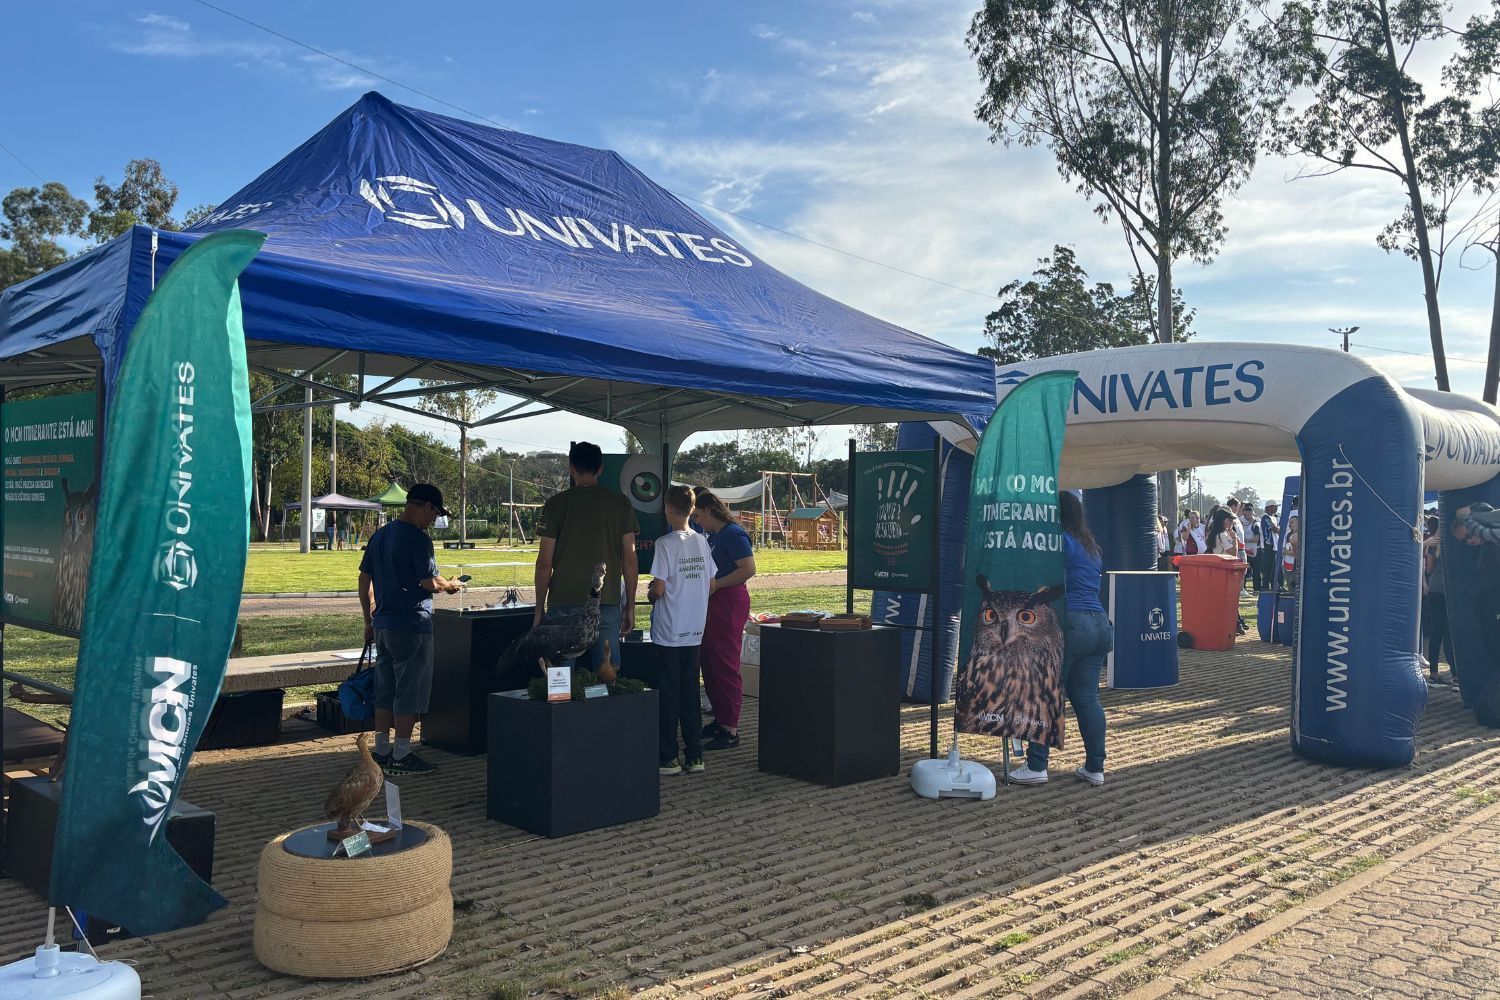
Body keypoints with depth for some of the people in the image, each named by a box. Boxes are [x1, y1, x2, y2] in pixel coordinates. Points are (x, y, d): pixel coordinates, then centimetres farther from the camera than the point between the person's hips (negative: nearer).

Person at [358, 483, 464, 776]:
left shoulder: (379, 536, 12)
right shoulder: (418, 539, -15)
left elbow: (364, 580, 15)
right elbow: (430, 582, -17)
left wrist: (369, 620, 20)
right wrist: (451, 585, 4)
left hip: (383, 624, 8)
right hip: (412, 626, -8)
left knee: (385, 691, 14)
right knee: (409, 693, 0)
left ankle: (381, 752, 20)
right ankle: (401, 757, 4)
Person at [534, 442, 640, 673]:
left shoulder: (556, 504, 0)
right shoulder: (621, 503, 4)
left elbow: (545, 563, -1)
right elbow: (629, 559, 3)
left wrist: (539, 609, 7)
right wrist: (630, 606, 11)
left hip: (564, 603, -1)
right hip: (608, 603, 1)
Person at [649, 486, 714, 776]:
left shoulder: (665, 544, -14)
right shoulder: (703, 542, 4)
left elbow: (659, 589, -16)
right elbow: (710, 583, 8)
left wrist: (650, 593, 5)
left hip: (667, 632, -5)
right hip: (694, 632, 5)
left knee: (668, 695, 3)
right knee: (690, 692, 11)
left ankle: (669, 758, 8)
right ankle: (694, 756, 14)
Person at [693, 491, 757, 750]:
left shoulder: (733, 534, -13)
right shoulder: (713, 536, 17)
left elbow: (748, 569, -21)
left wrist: (714, 585, -19)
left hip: (729, 602, -10)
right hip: (712, 603, 10)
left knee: (725, 666, -7)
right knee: (709, 664, 14)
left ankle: (730, 731, -3)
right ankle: (720, 721, 24)